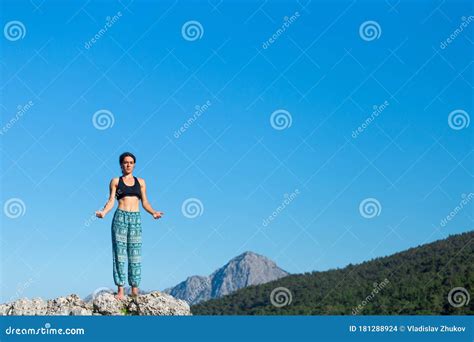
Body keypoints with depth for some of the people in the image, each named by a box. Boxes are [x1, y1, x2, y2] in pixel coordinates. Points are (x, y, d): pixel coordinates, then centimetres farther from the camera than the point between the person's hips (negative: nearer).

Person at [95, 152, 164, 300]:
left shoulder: (140, 182, 13)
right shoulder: (115, 181, 8)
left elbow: (145, 202, 12)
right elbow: (111, 200, 1)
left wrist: (153, 212, -6)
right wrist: (103, 212, -17)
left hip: (136, 218, 2)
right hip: (120, 217, -2)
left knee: (135, 254, 0)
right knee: (119, 253, -4)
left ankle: (135, 290, 4)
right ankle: (120, 290, -3)